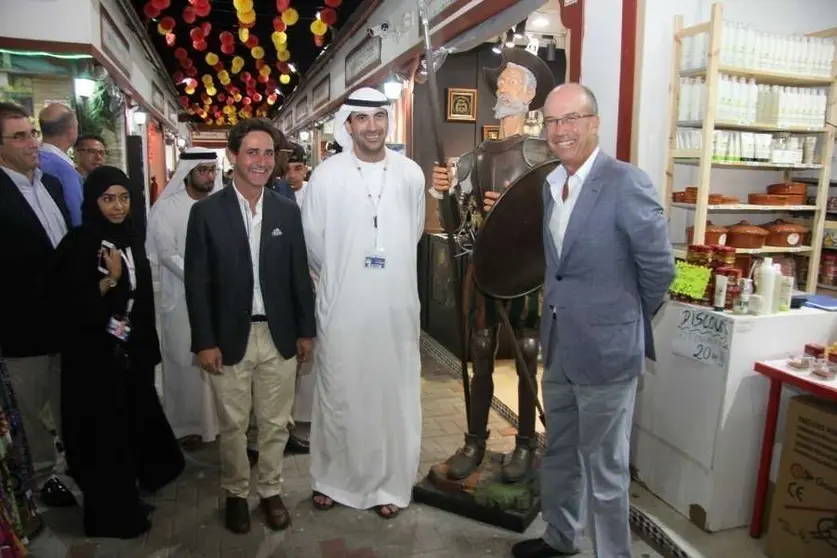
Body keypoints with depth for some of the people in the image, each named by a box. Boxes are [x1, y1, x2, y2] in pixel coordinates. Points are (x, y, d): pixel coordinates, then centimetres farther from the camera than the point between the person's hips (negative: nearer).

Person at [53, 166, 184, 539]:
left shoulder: (131, 239, 6)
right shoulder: (77, 244, -13)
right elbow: (73, 307, -17)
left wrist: (148, 347, 13)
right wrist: (110, 278, -24)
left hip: (133, 351, 6)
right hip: (94, 356, -6)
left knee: (136, 419, 16)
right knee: (104, 432, 5)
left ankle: (130, 497, 38)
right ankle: (111, 514, 22)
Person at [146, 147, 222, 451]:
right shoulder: (166, 208, -4)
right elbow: (167, 254, -10)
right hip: (183, 297, -3)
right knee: (185, 363, 6)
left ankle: (217, 420, 22)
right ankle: (186, 425, 20)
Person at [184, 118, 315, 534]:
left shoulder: (287, 211, 3)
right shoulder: (206, 211, -4)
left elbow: (299, 275, 6)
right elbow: (197, 282, -4)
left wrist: (306, 330, 5)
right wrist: (204, 341, -8)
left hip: (279, 336, 2)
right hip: (230, 337, -2)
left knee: (275, 425, 14)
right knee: (233, 426, 13)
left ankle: (271, 492, 34)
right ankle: (236, 494, 34)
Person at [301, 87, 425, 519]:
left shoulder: (411, 174, 1)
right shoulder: (325, 176, -5)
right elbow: (313, 243, 3)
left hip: (397, 305, 2)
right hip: (342, 306, -1)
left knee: (394, 395, 10)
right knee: (338, 396, 11)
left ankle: (390, 484, 27)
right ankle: (332, 479, 31)